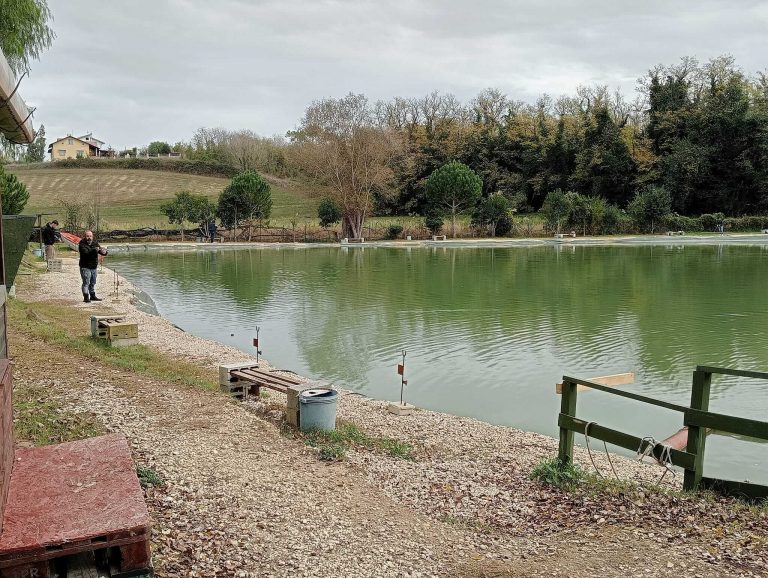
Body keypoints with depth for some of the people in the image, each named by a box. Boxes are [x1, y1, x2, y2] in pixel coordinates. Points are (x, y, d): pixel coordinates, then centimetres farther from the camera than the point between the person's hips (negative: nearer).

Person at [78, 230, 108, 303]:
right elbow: (86, 252, -27)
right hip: (85, 267, -6)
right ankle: (86, 297, -7)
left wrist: (104, 252, -25)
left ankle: (92, 296, 27)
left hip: (94, 267, 6)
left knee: (93, 283, 15)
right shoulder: (82, 244, -10)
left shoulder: (95, 244, 7)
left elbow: (102, 251, 0)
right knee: (86, 282, -9)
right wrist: (95, 250, -42)